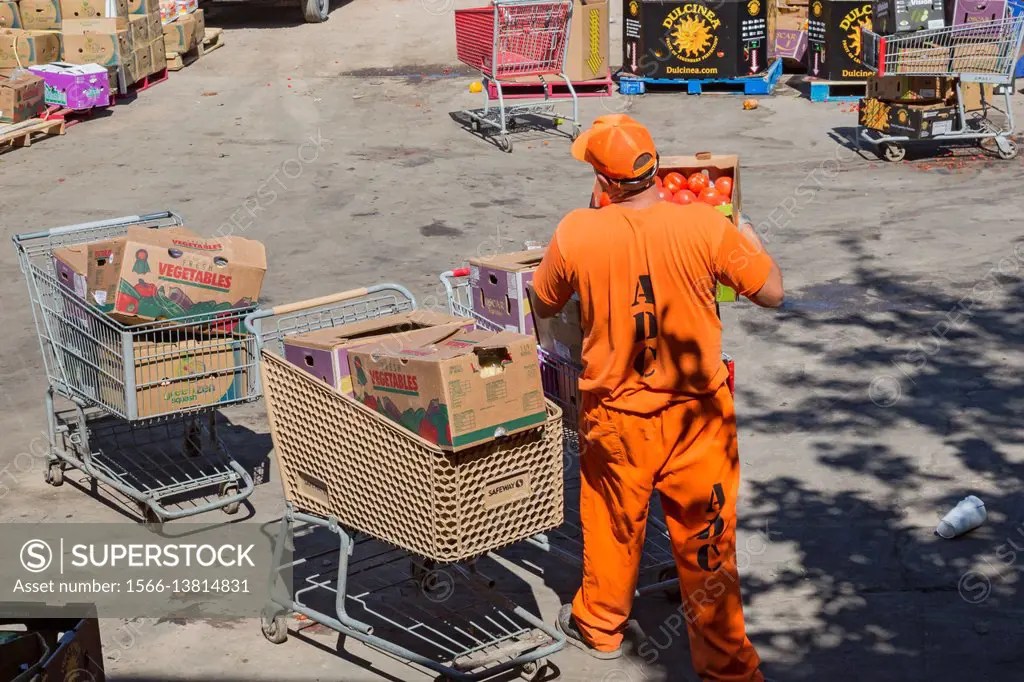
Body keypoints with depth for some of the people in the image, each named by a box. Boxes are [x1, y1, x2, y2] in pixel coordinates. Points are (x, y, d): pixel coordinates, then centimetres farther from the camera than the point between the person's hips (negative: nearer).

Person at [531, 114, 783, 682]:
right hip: (697, 416, -1)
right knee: (706, 540, 10)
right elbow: (771, 294, -8)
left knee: (613, 525, 23)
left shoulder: (576, 234, -13)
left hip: (616, 414, 1)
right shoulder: (704, 225, -17)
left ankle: (599, 626, 44)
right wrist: (750, 238, 11)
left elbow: (542, 306, 5)